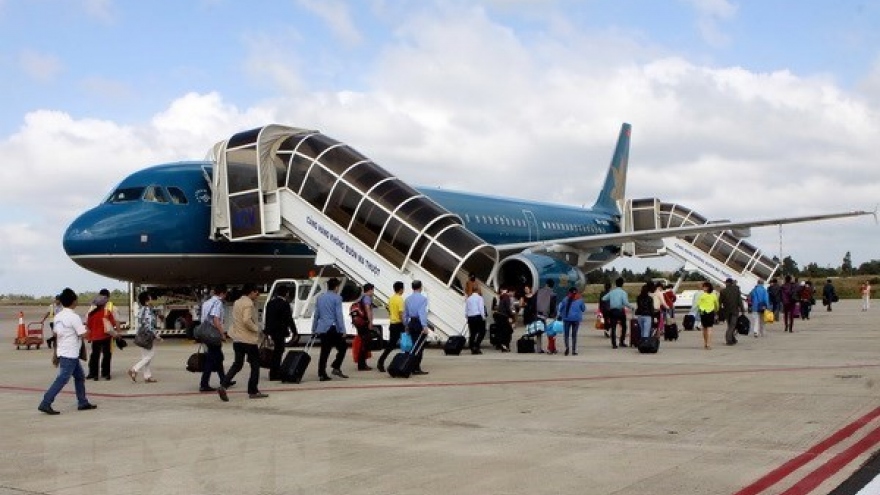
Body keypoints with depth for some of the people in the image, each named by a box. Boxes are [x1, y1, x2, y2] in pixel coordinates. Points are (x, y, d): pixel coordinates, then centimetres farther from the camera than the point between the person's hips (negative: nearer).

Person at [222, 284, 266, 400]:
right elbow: (247, 320, -28)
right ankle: (253, 391, 9)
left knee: (237, 364, 12)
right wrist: (256, 329, -13)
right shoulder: (248, 303, -15)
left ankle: (223, 386, -4)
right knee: (255, 365, 5)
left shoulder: (236, 302, 13)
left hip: (237, 339, 8)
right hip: (249, 339, -8)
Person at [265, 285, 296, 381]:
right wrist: (294, 332, -10)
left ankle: (276, 373, 24)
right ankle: (274, 375, 0)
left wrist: (267, 330, 24)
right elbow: (289, 319, -15)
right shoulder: (284, 304, -14)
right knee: (278, 352, -3)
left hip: (272, 331, 8)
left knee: (276, 352, 17)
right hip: (280, 332, -8)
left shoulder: (270, 303, 11)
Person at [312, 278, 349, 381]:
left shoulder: (320, 297, 12)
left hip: (322, 329, 6)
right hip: (332, 328, -6)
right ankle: (336, 367, -2)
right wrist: (343, 330, -11)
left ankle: (322, 374, 3)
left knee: (324, 351, 7)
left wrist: (314, 329, 20)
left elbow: (316, 314, 15)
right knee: (342, 347, 10)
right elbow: (339, 315, -12)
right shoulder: (337, 298, -7)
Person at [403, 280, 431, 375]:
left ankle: (413, 367, 15)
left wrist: (407, 326, 22)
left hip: (411, 323, 7)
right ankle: (416, 368, -5)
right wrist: (425, 326, -22)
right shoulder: (423, 298, -10)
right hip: (419, 323, -7)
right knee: (420, 346, -3)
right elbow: (422, 313, -19)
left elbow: (405, 314, 13)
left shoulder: (407, 299, 10)